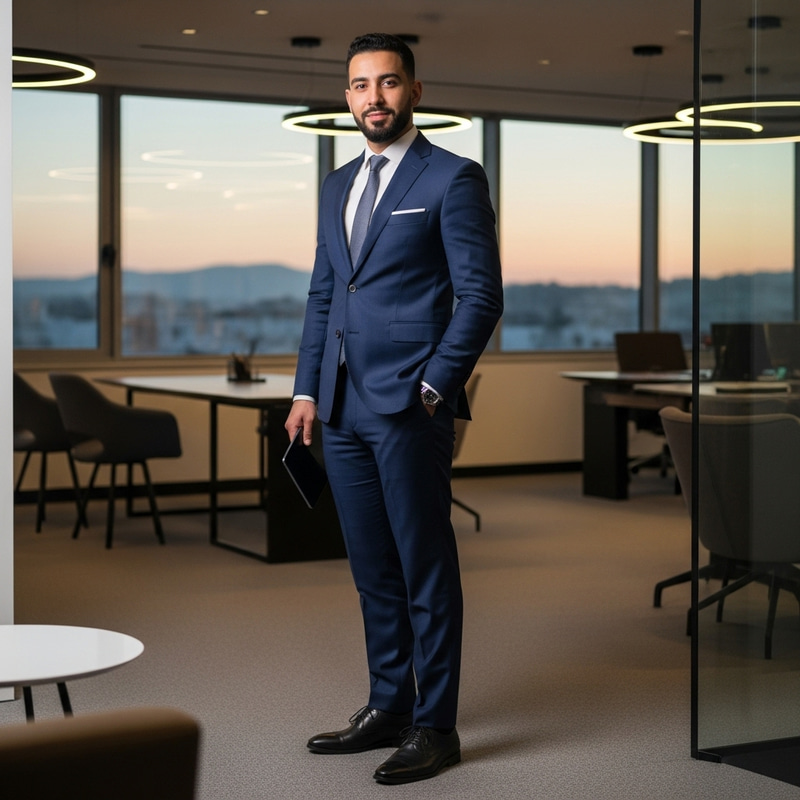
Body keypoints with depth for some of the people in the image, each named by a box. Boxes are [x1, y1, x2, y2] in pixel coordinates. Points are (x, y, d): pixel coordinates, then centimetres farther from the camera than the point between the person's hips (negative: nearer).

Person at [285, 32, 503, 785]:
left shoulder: (453, 179, -3)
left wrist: (433, 388, -11)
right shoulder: (337, 184, 18)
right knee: (372, 569, 13)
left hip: (410, 408, -7)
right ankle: (388, 707, 24)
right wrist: (307, 390, 12)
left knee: (425, 568, -1)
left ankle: (434, 726, 8)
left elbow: (481, 295, -7)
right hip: (344, 408, 7)